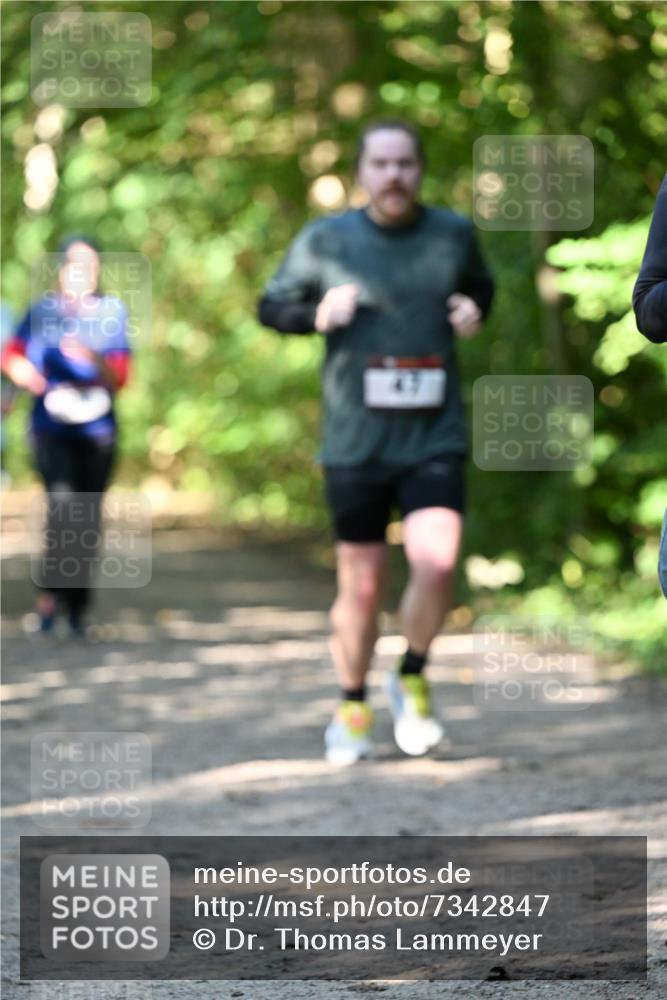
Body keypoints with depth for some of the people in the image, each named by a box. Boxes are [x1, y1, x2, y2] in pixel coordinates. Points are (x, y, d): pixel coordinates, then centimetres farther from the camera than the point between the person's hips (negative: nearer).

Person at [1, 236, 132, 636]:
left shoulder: (113, 312, 4)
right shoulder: (43, 311, 2)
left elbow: (119, 378, 2)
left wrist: (94, 360, -18)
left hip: (97, 430, 2)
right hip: (52, 427, -2)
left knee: (88, 519, 3)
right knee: (62, 501, -23)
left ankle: (79, 609, 14)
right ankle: (51, 591, -10)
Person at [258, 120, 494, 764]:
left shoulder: (452, 234, 6)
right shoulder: (325, 241, 1)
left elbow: (481, 287, 25)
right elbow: (271, 307, 10)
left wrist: (474, 309, 2)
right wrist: (319, 314, -9)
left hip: (434, 439, 0)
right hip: (355, 442, 0)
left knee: (436, 561, -20)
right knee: (360, 585, 4)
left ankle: (412, 680, 6)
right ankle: (352, 710, 25)